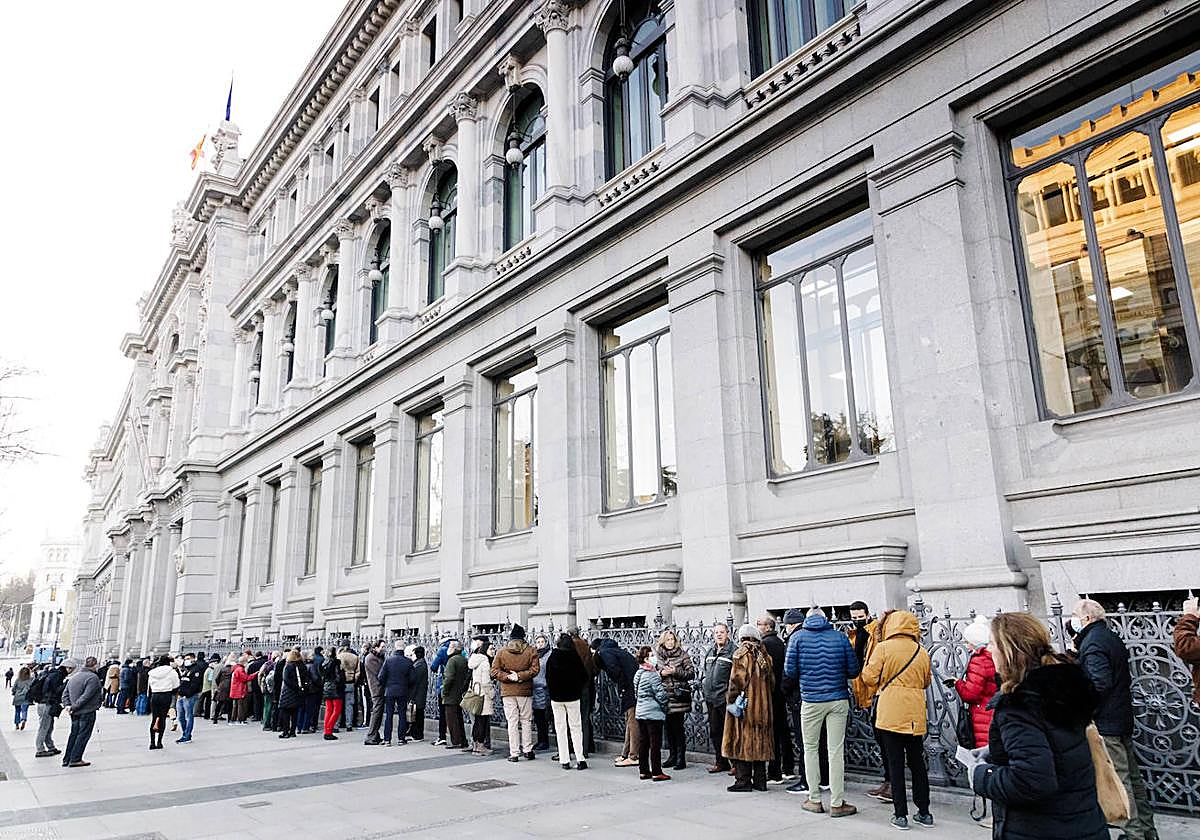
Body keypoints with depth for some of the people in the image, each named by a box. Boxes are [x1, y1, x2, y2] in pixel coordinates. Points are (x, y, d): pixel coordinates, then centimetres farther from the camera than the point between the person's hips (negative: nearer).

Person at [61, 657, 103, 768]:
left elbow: (65, 693, 11)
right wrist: (74, 707, -15)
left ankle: (66, 760, 19)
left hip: (75, 713, 8)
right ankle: (75, 759, 2)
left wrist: (67, 705, 2)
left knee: (74, 734, 15)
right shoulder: (93, 678, -16)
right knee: (83, 735, 1)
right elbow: (86, 696, -22)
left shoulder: (73, 677, 11)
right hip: (87, 712, -8)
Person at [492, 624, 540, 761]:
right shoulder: (531, 651, -1)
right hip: (525, 691, 0)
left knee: (512, 722, 4)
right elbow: (535, 669, -10)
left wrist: (508, 677, -9)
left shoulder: (501, 652, 1)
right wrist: (520, 676, -11)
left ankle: (514, 753, 5)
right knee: (526, 720, 12)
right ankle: (527, 750, 13)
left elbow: (494, 671, -4)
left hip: (507, 692, 0)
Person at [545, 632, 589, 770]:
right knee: (576, 728, 6)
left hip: (556, 697, 1)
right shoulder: (575, 658, -9)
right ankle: (580, 759, -1)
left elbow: (548, 678, 3)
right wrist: (579, 690, 12)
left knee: (560, 729, 9)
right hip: (573, 697, -1)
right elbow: (584, 677, -4)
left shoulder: (552, 658, -4)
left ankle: (564, 760, 8)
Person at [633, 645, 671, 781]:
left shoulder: (637, 674, 9)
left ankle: (644, 770, 17)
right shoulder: (652, 675, -17)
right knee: (655, 743, -1)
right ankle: (656, 772, 2)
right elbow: (660, 694, -16)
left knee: (643, 743, 12)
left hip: (640, 712, 8)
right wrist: (666, 703, 3)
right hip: (654, 713, -8)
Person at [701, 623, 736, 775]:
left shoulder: (733, 651, -9)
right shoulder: (710, 652, 15)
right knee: (715, 731, 13)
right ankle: (721, 762, 24)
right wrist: (703, 688, 17)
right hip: (711, 698, 8)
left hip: (725, 699, -8)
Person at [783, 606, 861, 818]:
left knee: (811, 749, 12)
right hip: (838, 700, 1)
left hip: (810, 701, -1)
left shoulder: (798, 637, -1)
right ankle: (837, 803, 8)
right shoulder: (840, 637, 1)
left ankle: (815, 800, 16)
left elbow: (789, 671, -4)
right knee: (836, 751, 5)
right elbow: (854, 670, 1)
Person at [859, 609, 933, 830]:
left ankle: (900, 814, 7)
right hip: (915, 716, 4)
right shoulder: (923, 653, 4)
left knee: (895, 764, 3)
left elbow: (869, 677, -8)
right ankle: (924, 812, 23)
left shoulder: (884, 648, -9)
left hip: (891, 715, -4)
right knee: (917, 762, 15)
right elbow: (926, 682, 16)